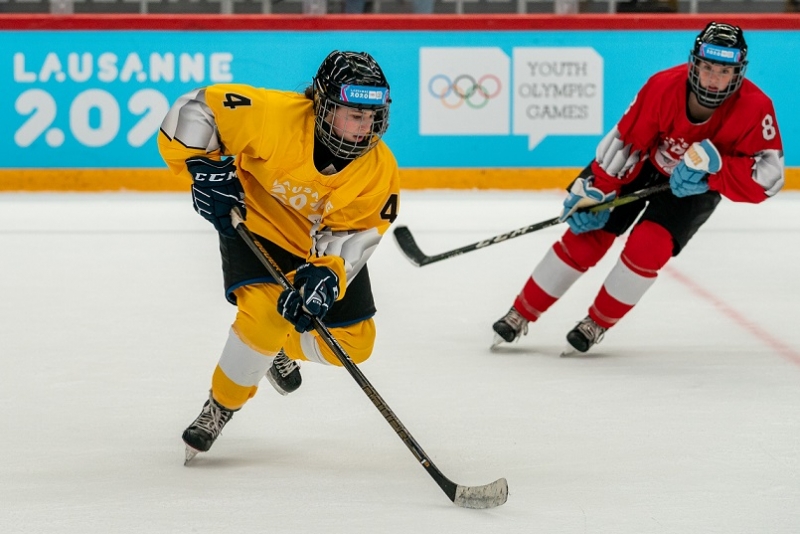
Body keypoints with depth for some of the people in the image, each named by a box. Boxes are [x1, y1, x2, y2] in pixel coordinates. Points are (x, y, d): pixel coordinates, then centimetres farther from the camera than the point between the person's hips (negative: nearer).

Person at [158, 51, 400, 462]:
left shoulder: (380, 170, -24)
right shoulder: (275, 116, -35)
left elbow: (352, 234, -24)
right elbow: (195, 109, -27)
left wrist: (325, 276, -41)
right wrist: (207, 168, -34)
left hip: (327, 245, 4)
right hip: (256, 224, -4)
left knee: (353, 343, 2)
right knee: (265, 314, -28)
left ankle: (282, 349, 36)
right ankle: (220, 406, -3)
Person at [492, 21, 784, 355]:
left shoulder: (754, 108, -31)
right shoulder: (663, 87, -31)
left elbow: (765, 178, -32)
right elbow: (624, 140, -19)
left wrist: (711, 164, -43)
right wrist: (595, 192, -20)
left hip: (695, 187, 0)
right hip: (643, 163, 1)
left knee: (647, 247, -19)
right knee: (585, 237, -4)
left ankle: (598, 324, 5)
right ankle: (521, 315, 11)